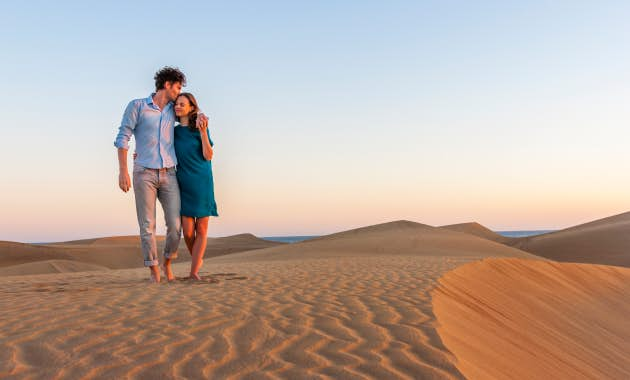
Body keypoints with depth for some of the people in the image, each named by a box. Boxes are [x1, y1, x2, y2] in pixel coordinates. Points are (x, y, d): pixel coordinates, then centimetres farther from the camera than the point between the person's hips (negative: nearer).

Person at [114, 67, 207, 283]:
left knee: (175, 225, -5)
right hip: (144, 174, -4)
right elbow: (123, 138, -5)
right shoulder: (137, 106, 0)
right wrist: (123, 171, -15)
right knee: (147, 226, -5)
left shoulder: (172, 110, 14)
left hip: (168, 175, 4)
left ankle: (167, 263, 19)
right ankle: (154, 271, 7)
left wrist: (200, 116, 4)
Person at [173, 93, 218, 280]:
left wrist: (203, 132, -17)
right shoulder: (173, 131, 8)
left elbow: (208, 156, -8)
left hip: (202, 183, -2)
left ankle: (194, 271, 1)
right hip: (183, 184, 2)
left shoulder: (200, 128, -1)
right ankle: (198, 259, 23)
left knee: (201, 230, -3)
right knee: (187, 231, -5)